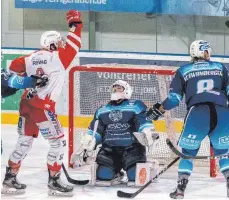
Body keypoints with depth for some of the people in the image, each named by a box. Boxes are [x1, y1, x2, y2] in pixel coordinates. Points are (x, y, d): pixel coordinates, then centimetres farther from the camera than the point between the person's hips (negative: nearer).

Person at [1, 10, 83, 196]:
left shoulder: (33, 57, 10)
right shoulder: (57, 57, -9)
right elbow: (73, 44, -9)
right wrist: (75, 24, 2)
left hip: (26, 103, 8)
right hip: (42, 106, -8)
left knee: (25, 142, 17)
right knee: (58, 142, 1)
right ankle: (54, 182, 0)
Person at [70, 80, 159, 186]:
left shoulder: (136, 107, 5)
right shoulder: (102, 111, 18)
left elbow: (143, 123, -8)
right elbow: (94, 132, 15)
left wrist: (149, 134, -29)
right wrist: (82, 149, 5)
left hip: (131, 148, -3)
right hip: (109, 149, 3)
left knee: (136, 175, -22)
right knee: (103, 175, -16)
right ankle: (115, 175, 18)